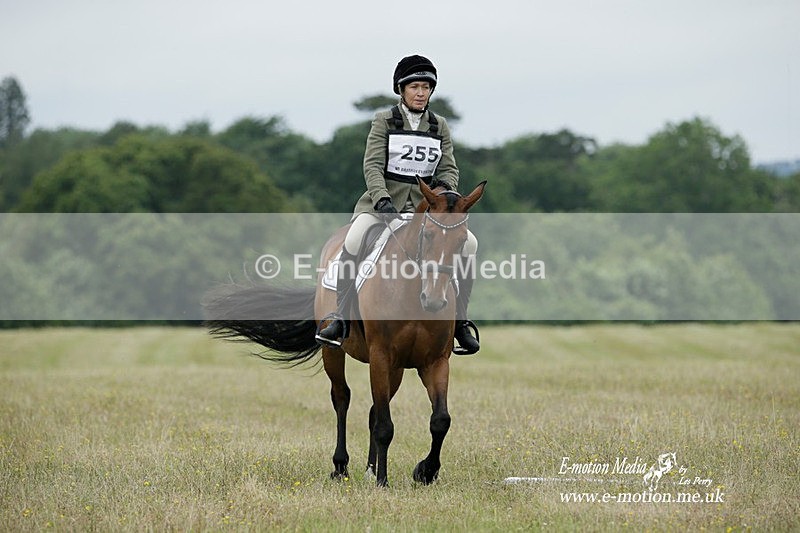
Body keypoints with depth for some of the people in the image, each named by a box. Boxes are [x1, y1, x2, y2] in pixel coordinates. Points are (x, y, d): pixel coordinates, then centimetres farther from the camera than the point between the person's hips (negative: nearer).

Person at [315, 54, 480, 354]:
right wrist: (382, 200, -24)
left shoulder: (440, 127, 12)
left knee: (469, 243, -17)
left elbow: (448, 169, 7)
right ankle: (340, 320, -25)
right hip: (383, 202, -3)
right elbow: (372, 165, -7)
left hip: (426, 205, 3)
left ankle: (459, 321, -7)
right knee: (354, 240, -33)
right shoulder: (384, 121, 2)